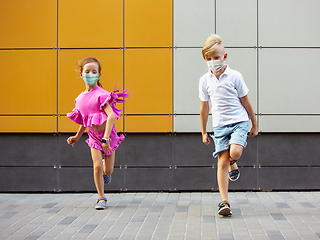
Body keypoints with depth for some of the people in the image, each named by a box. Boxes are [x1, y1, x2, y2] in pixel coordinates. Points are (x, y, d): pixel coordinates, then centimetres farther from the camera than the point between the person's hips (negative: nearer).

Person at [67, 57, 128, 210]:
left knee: (108, 171, 3)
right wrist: (77, 137, 13)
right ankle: (101, 198, 2)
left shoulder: (101, 95, -19)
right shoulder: (80, 98, 0)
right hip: (94, 136, 3)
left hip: (108, 134, -3)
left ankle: (105, 171, 43)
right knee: (97, 166, -12)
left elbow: (111, 116, -30)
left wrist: (105, 138, -38)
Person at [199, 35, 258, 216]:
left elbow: (246, 102, 5)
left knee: (235, 152, -25)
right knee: (222, 162, -7)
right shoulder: (205, 80, 5)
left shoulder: (235, 76, -2)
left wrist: (255, 125, 9)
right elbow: (204, 107, 14)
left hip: (239, 121, -2)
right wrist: (204, 132, 16)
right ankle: (224, 202, -3)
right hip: (220, 125, 2)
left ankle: (233, 164, 14)